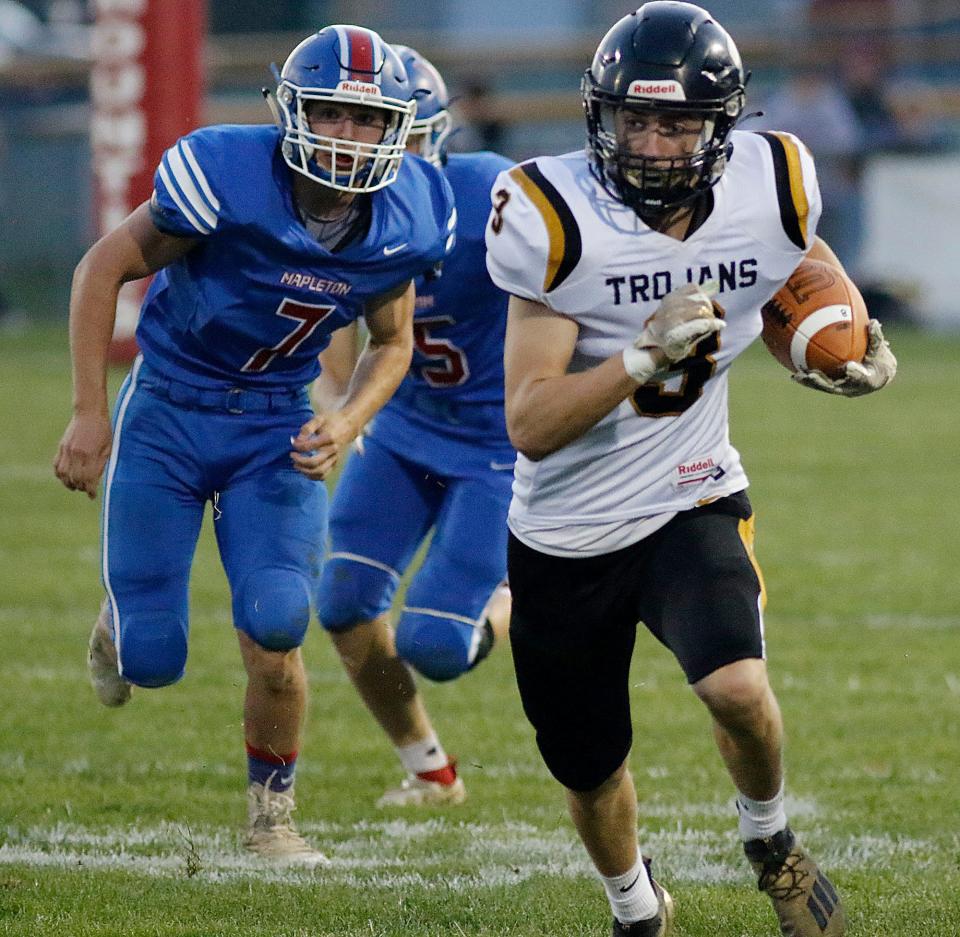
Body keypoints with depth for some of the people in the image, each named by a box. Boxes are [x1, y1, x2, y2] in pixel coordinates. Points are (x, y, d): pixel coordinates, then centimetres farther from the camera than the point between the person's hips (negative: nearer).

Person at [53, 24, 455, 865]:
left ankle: (271, 816, 9)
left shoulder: (406, 223, -12)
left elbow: (392, 344, 8)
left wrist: (347, 424, -12)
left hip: (276, 425, 2)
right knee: (153, 659, -4)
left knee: (275, 630, -16)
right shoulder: (223, 180, -26)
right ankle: (124, 619, 37)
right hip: (169, 409, -2)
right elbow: (104, 269, -12)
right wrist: (88, 413, -12)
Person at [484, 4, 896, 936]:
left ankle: (771, 842, 6)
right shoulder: (557, 221, -23)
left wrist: (859, 352, -8)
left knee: (736, 686, -27)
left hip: (691, 502, 0)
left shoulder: (769, 192, -13)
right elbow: (531, 426, -23)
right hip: (566, 535, 0)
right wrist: (645, 353, -36)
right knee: (590, 772, 14)